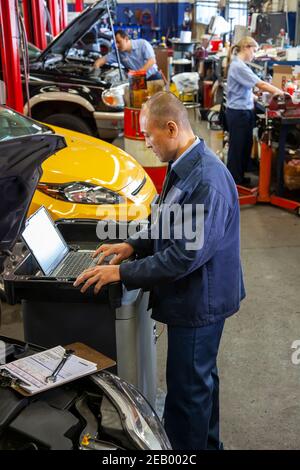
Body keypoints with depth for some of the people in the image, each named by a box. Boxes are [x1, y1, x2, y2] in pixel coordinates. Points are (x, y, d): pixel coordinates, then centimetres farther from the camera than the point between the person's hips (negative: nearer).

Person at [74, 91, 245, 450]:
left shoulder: (206, 181, -29)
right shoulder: (183, 167, 3)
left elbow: (186, 255, -29)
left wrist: (122, 273, -23)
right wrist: (133, 245, 5)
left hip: (199, 301, -10)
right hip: (196, 296, 10)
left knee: (187, 388, 7)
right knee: (201, 377, 26)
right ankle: (208, 442, 46)